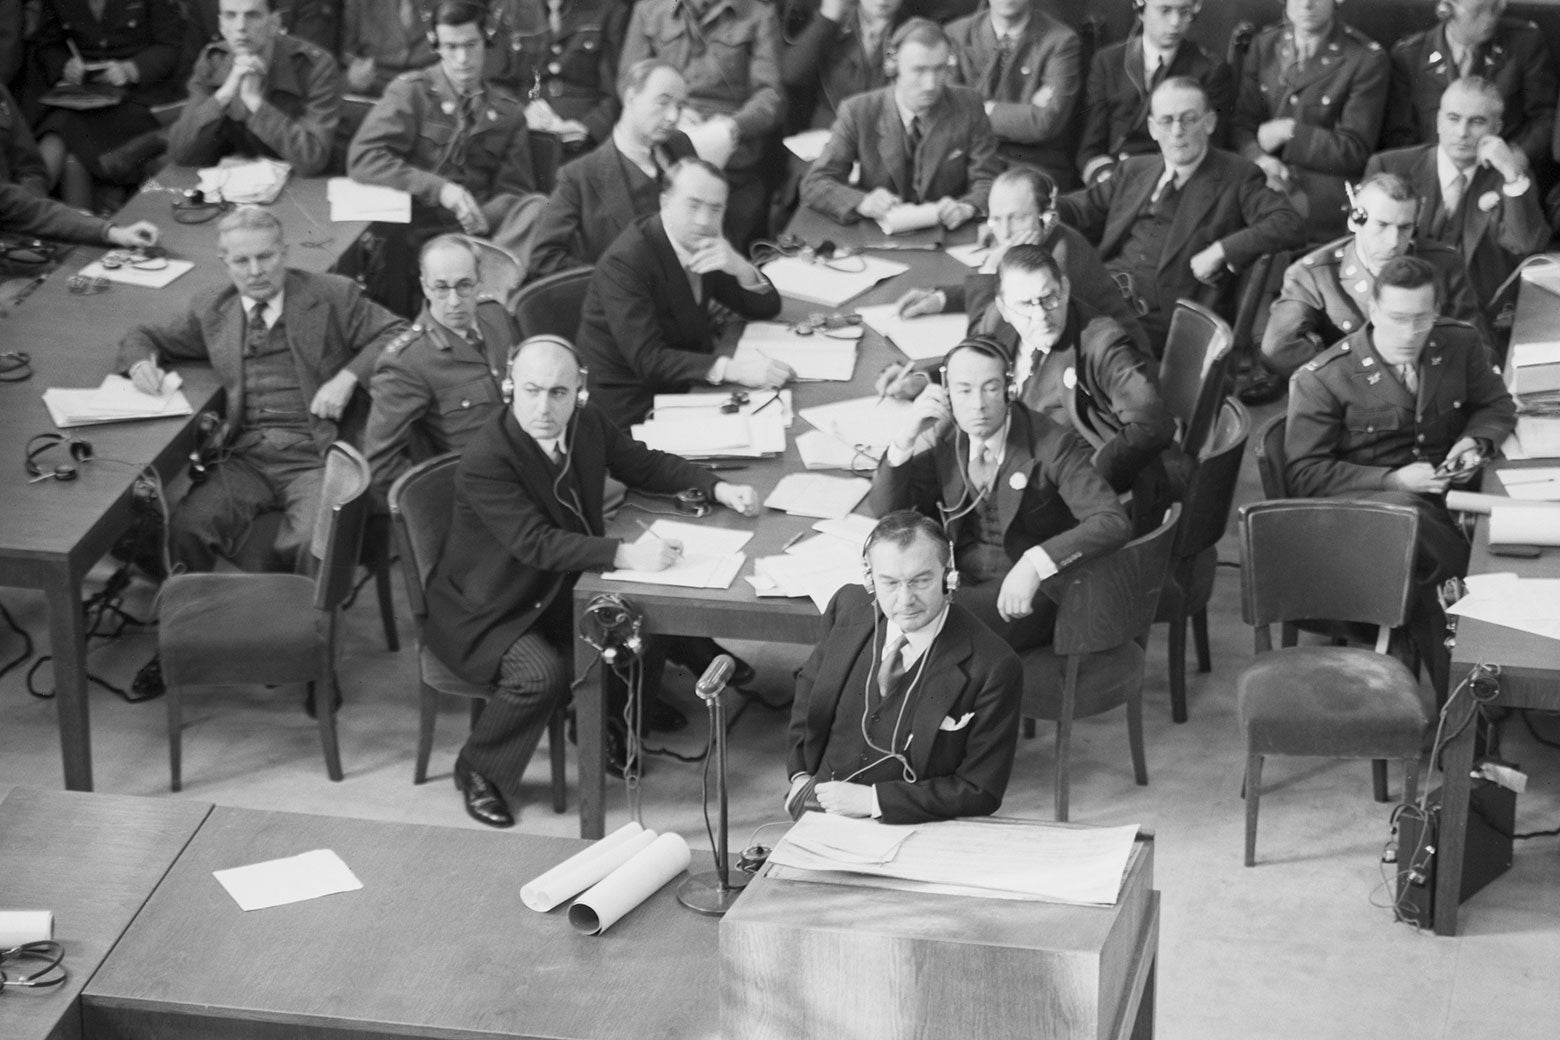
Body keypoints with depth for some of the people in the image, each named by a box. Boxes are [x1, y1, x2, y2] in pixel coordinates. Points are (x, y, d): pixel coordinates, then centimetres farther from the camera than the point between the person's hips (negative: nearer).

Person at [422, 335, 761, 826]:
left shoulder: (588, 423, -6)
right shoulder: (484, 460, -29)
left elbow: (643, 465, 11)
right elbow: (535, 542, -36)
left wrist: (718, 488, -3)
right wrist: (626, 554, -46)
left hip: (557, 591, 7)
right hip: (485, 612, -7)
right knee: (540, 672, -30)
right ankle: (478, 773, -5)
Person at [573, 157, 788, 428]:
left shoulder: (701, 241, 3)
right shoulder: (623, 263, -20)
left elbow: (767, 307, 6)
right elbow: (647, 360, -28)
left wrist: (739, 268, -16)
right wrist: (731, 368, -38)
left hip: (687, 386, 8)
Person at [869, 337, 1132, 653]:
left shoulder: (1053, 445, -15)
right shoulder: (945, 437, 1)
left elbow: (1114, 523, -25)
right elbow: (886, 508, 2)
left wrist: (1035, 563, -38)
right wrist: (905, 437, -16)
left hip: (1026, 596, -5)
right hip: (960, 578, 5)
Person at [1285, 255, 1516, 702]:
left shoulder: (1462, 346, 7)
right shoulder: (1323, 379, -7)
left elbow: (1497, 407, 24)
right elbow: (1303, 475, -8)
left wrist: (1475, 442, -1)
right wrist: (1393, 480, -17)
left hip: (1446, 499, 5)